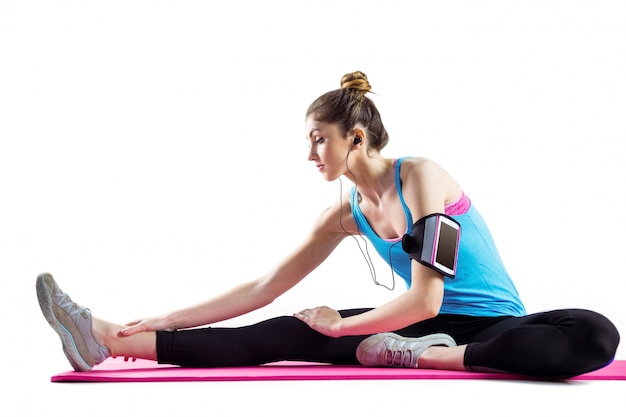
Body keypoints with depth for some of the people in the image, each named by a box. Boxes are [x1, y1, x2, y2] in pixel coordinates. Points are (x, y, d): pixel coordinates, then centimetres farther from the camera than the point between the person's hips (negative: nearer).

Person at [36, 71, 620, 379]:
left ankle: (413, 355, -35)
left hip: (494, 326, -5)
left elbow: (424, 300, -22)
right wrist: (166, 320, -1)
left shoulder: (420, 177, -17)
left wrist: (341, 326, -11)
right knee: (292, 333, -13)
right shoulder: (346, 213, 3)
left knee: (593, 336, -37)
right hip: (423, 325, 5)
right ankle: (112, 340, -21)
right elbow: (262, 288, 4)